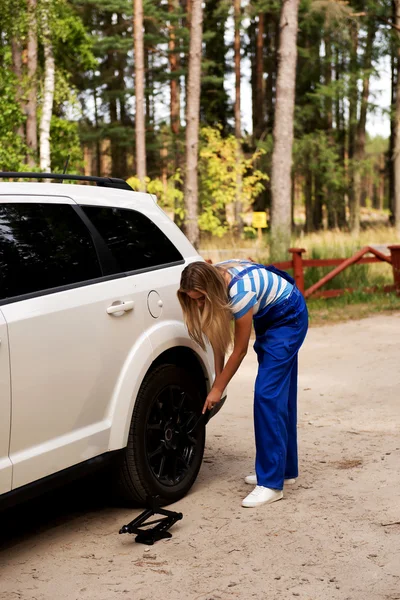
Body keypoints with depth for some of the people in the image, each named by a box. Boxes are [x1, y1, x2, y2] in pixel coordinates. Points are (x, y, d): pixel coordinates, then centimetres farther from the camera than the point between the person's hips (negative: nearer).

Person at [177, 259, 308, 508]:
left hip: (289, 316, -8)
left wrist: (218, 389, -14)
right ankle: (286, 469, 23)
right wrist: (218, 378, -6)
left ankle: (271, 483, -15)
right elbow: (218, 336, -3)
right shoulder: (213, 280, -14)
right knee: (279, 393, 12)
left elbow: (240, 350, -23)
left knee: (268, 393, -15)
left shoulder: (240, 291, -35)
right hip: (268, 317, 8)